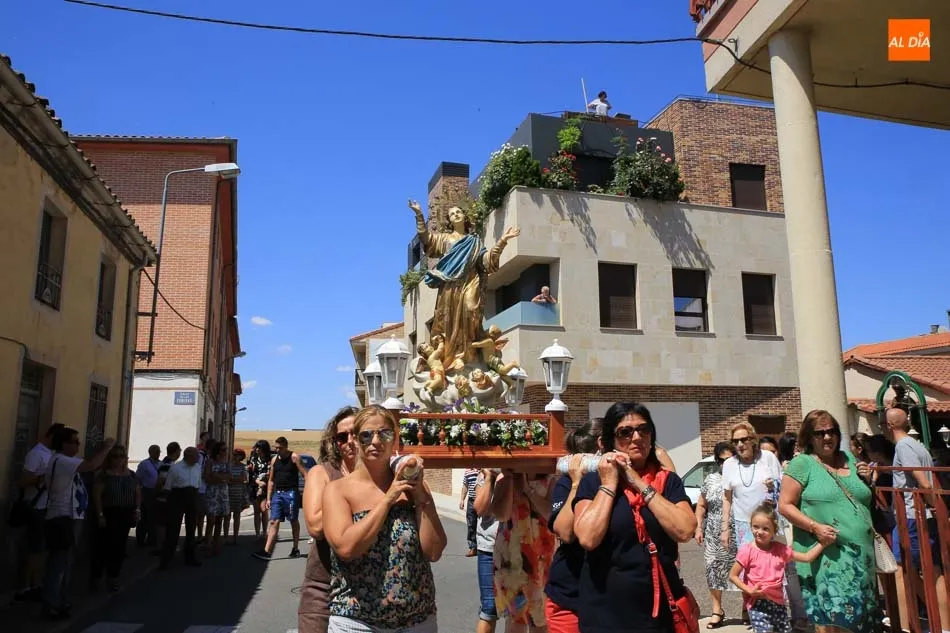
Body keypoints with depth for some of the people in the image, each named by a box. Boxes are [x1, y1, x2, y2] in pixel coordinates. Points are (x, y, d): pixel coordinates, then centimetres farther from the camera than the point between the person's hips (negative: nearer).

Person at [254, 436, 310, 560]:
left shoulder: (294, 457, -4)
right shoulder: (274, 459, 12)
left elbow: (305, 474, -8)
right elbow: (271, 480, 17)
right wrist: (268, 498, 12)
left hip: (291, 493, -5)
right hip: (277, 493, 5)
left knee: (294, 521, 5)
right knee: (274, 522, -1)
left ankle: (296, 549, 16)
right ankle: (267, 551, -5)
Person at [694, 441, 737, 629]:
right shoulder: (710, 479, 8)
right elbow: (701, 505, 13)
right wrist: (699, 527, 7)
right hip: (714, 535, 3)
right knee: (714, 569, 6)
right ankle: (717, 610, 18)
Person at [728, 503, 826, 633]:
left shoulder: (781, 549, 3)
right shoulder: (747, 550, -10)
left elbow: (807, 557, 9)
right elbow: (733, 575, -6)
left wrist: (822, 543, 0)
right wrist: (749, 590, -16)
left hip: (778, 602, 5)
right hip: (758, 603, -5)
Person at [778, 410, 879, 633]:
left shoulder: (849, 459, 13)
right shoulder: (802, 463, -5)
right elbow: (785, 505, -9)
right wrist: (815, 527, -20)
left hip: (860, 553, 6)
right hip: (826, 554, -6)